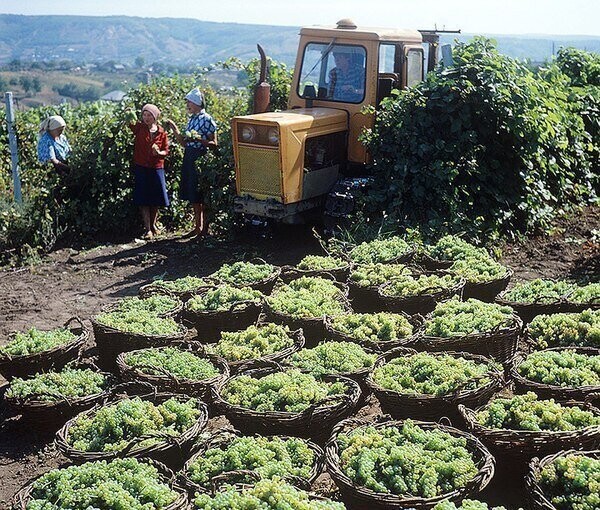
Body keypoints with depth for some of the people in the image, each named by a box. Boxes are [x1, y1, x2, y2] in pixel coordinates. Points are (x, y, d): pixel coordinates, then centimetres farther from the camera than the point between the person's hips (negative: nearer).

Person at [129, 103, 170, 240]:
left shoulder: (161, 132, 2)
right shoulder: (139, 128, -1)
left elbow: (166, 150, 6)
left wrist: (159, 153, -14)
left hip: (157, 168, 1)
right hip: (141, 168, -1)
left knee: (156, 199, 7)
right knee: (143, 199, -2)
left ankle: (153, 224, 28)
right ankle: (148, 229, 2)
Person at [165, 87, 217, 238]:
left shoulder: (207, 120, -9)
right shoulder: (192, 119, 13)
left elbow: (214, 144, -10)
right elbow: (184, 142, 14)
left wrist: (199, 139, -23)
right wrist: (174, 128, 8)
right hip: (189, 159, 8)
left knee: (202, 196, -2)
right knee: (193, 197, 11)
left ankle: (205, 228, 6)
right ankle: (198, 227, 21)